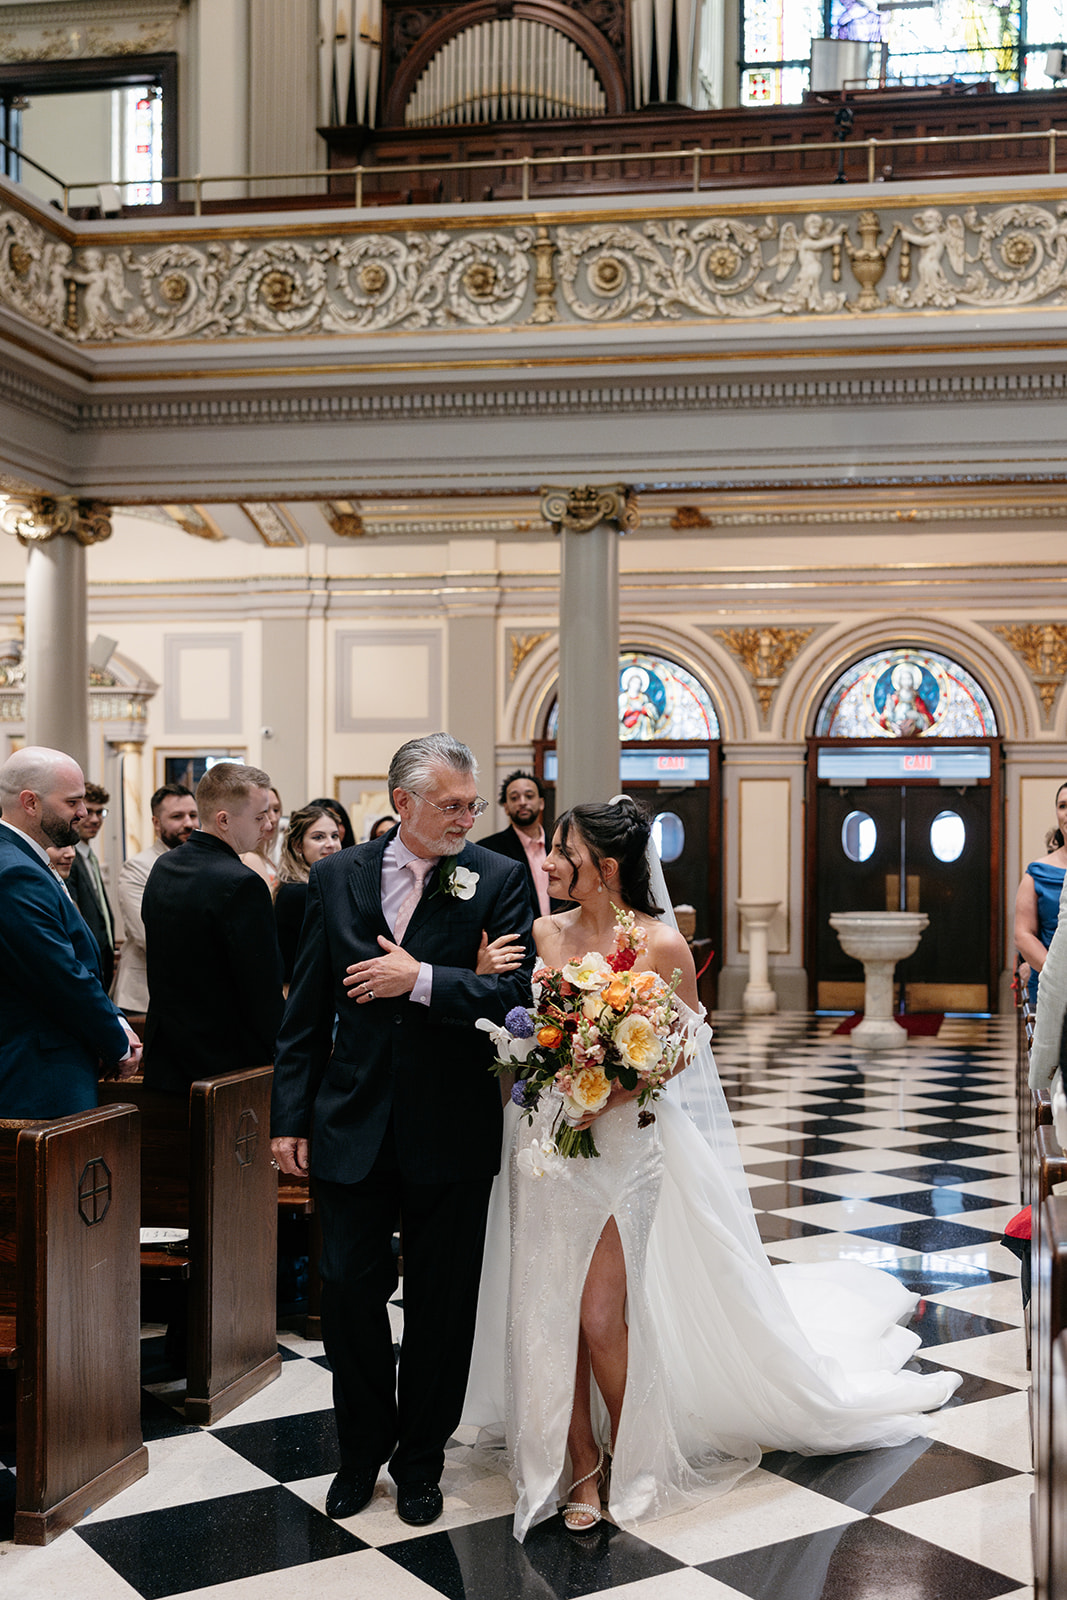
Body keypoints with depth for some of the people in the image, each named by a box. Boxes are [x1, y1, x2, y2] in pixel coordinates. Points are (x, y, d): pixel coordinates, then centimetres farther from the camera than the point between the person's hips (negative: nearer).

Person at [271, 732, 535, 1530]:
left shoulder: (499, 880, -5)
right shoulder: (337, 877, 2)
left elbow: (518, 992, -15)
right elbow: (306, 1008, 5)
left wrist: (420, 979, -21)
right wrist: (291, 1115, 3)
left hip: (451, 1132, -2)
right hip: (353, 1124, 2)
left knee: (440, 1304, 10)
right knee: (350, 1288, 8)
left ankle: (421, 1459, 29)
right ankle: (364, 1448, 31)